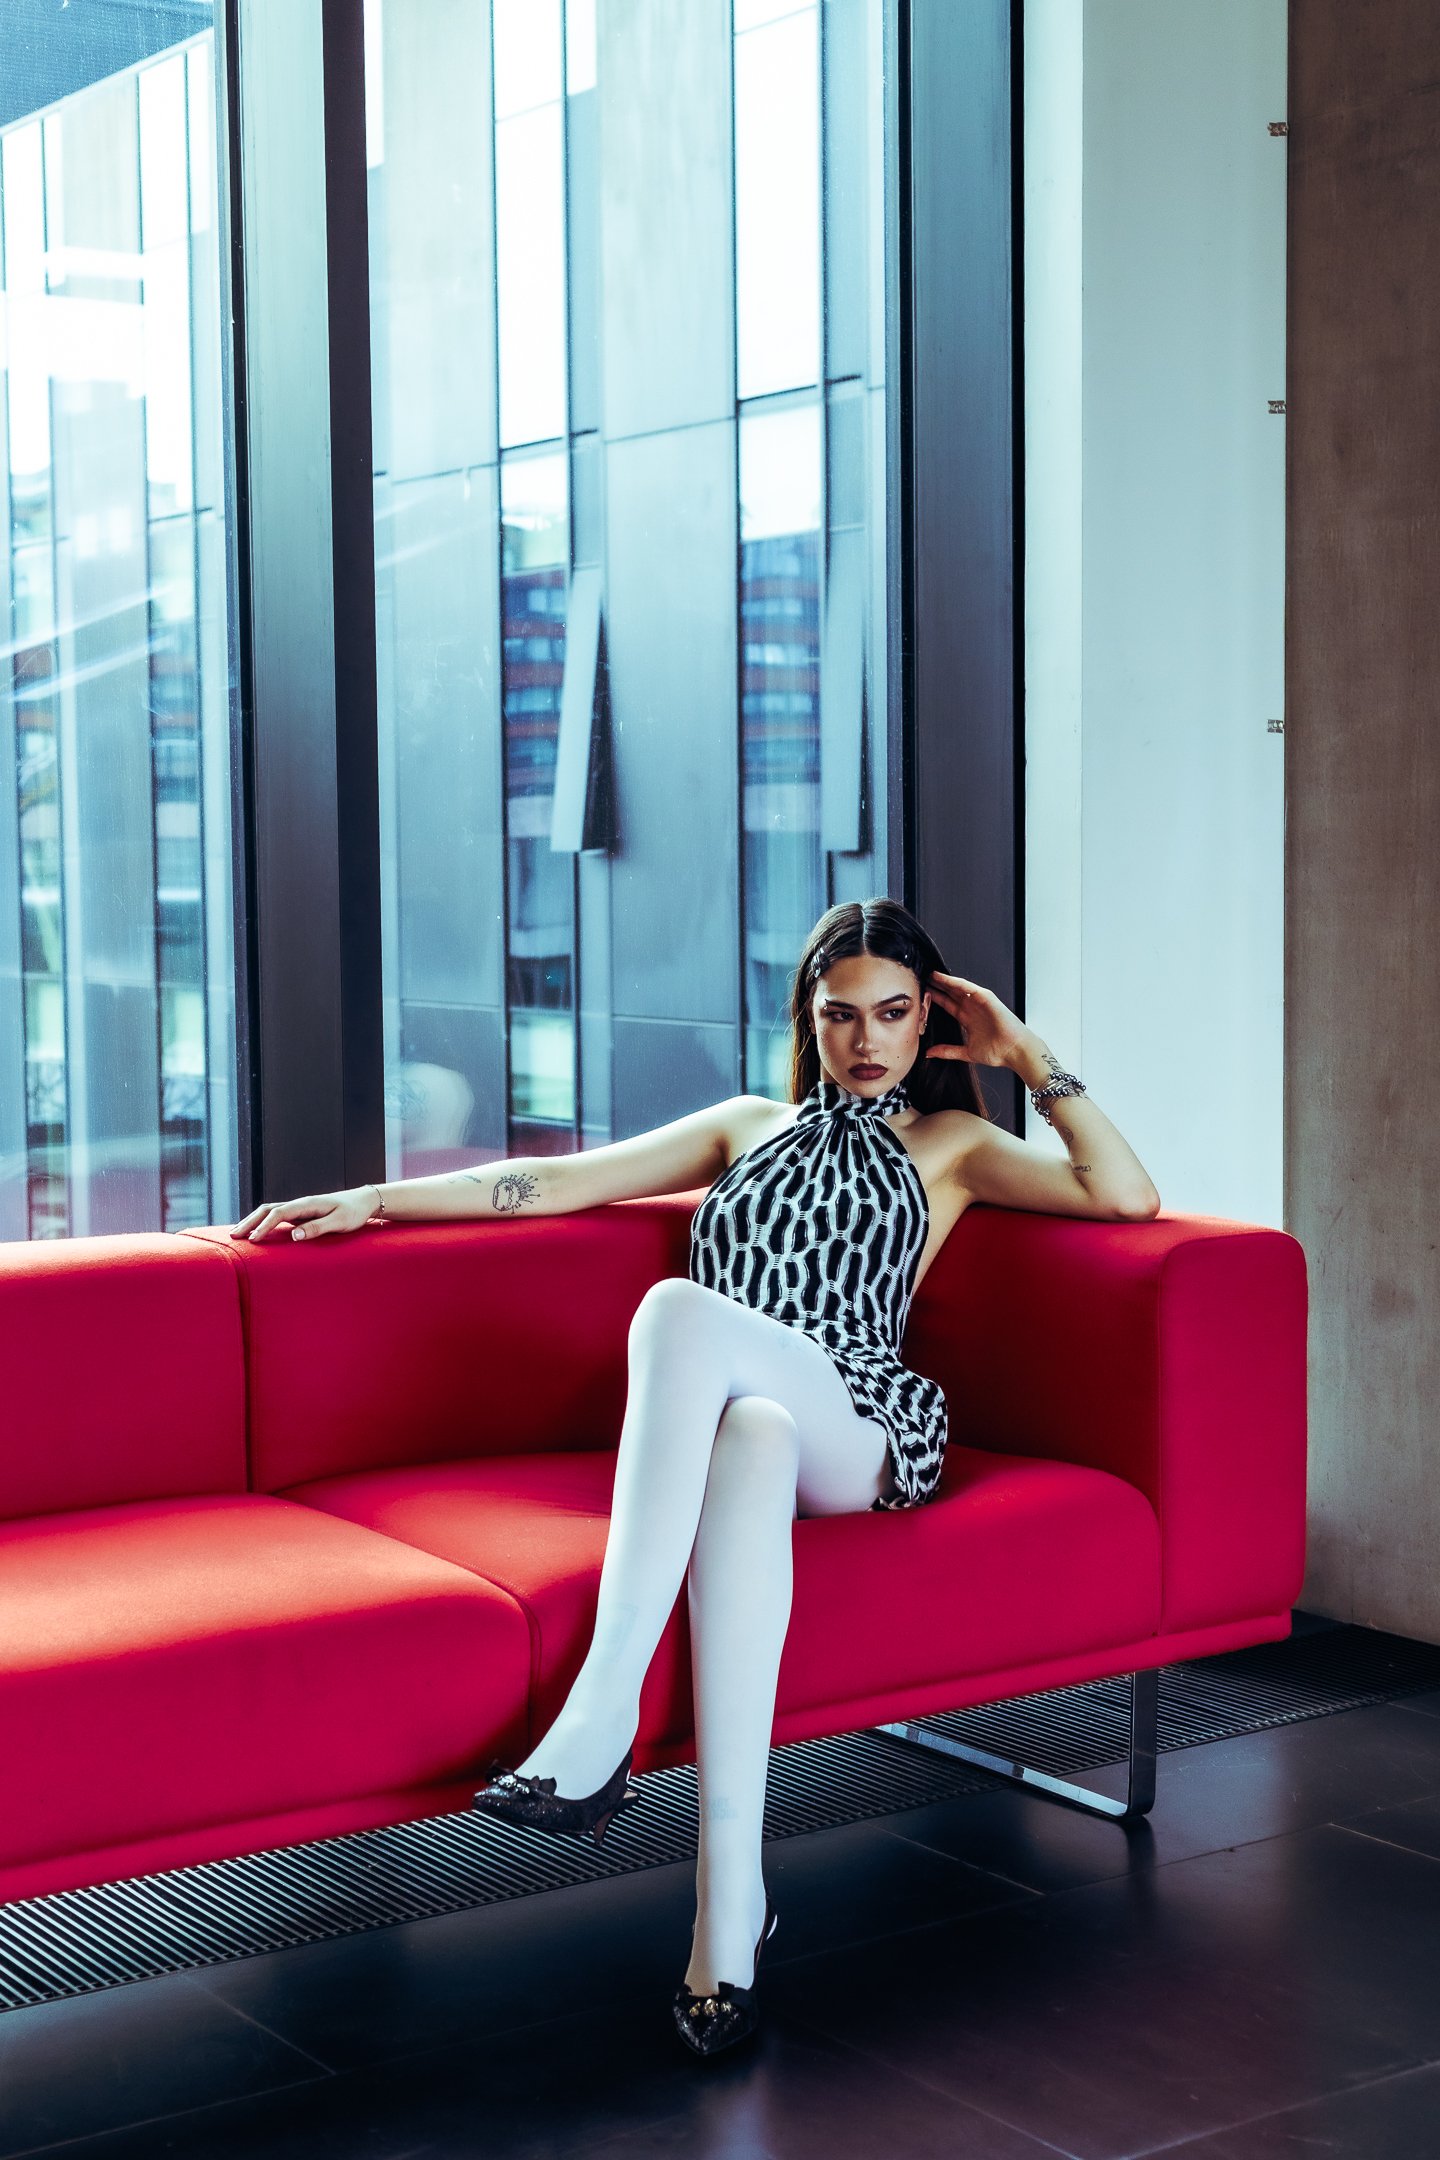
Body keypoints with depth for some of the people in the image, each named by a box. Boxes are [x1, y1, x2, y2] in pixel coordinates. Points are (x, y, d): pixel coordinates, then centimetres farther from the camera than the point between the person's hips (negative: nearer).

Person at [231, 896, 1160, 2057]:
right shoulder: (750, 1125, 32)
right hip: (703, 1423, 2)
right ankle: (732, 1892, -45)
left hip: (859, 1432, -2)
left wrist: (1029, 1054, 9)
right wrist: (374, 1199, 19)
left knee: (680, 1308, -34)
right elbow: (559, 1181, 26)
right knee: (747, 1447, -39)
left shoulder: (951, 1142, 23)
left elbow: (1128, 1196, 7)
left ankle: (601, 1719, -43)